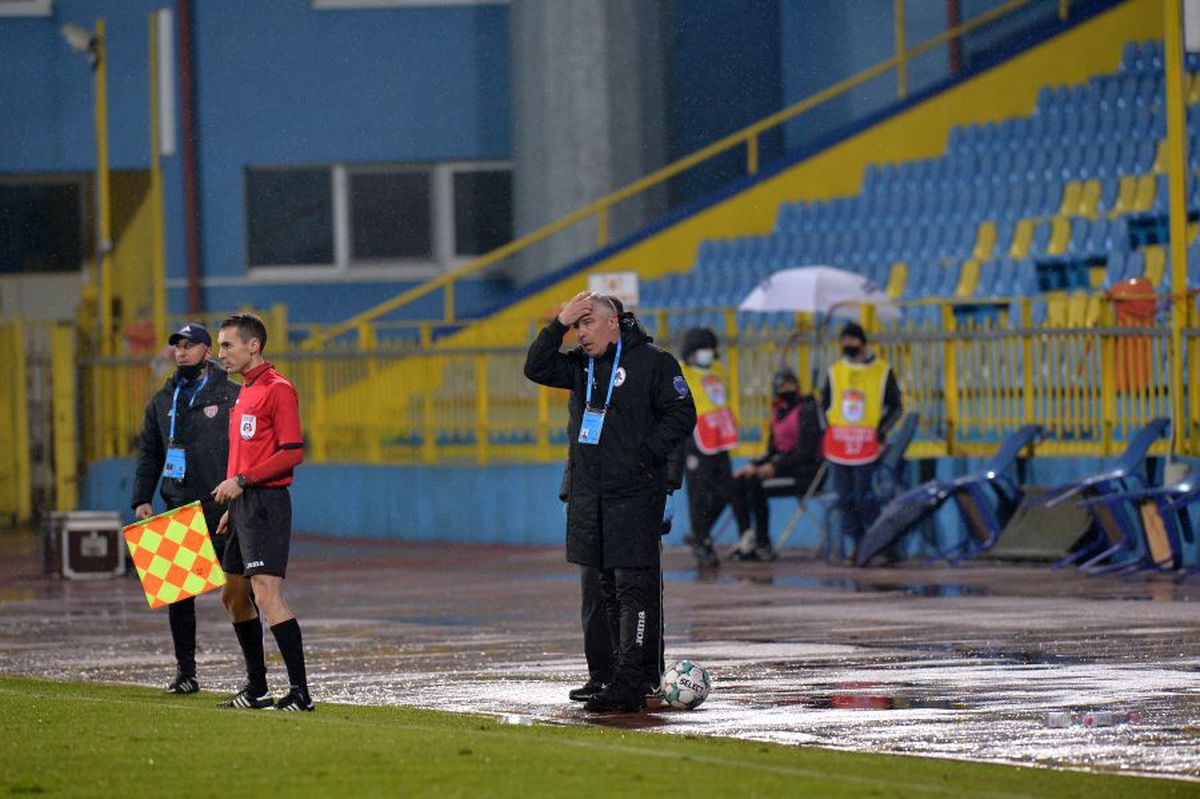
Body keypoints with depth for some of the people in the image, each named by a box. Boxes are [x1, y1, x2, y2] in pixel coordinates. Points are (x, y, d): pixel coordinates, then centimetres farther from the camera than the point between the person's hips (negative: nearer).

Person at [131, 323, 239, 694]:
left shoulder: (232, 396, 0)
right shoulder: (162, 401, 16)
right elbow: (149, 455, 19)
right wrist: (141, 500, 7)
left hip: (225, 509, -5)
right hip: (180, 507, 5)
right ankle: (184, 670, 9)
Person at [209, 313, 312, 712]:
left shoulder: (277, 389, -11)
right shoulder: (245, 392, 19)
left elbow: (293, 453, -18)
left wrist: (241, 481, -19)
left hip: (266, 503, -10)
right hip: (244, 506, 10)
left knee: (267, 596, -17)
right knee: (234, 597, 16)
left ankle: (300, 691, -19)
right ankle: (256, 687, 26)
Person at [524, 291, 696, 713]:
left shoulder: (652, 361, -4)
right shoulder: (581, 365, 14)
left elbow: (681, 414, -7)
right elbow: (537, 368, 7)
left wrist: (644, 455, -15)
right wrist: (560, 324, -3)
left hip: (635, 493, -7)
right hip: (587, 494, 7)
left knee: (634, 588, -9)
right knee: (596, 587, 10)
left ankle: (632, 682, -14)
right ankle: (602, 675, 17)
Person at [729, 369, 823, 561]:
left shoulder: (806, 410, -10)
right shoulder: (778, 414, 15)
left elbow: (807, 451, -17)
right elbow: (773, 452, 18)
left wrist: (775, 467, -21)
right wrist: (754, 466, -1)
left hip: (807, 471, -8)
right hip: (782, 467, 8)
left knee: (755, 483, -25)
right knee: (738, 481, -6)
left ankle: (763, 546, -19)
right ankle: (747, 540, -13)